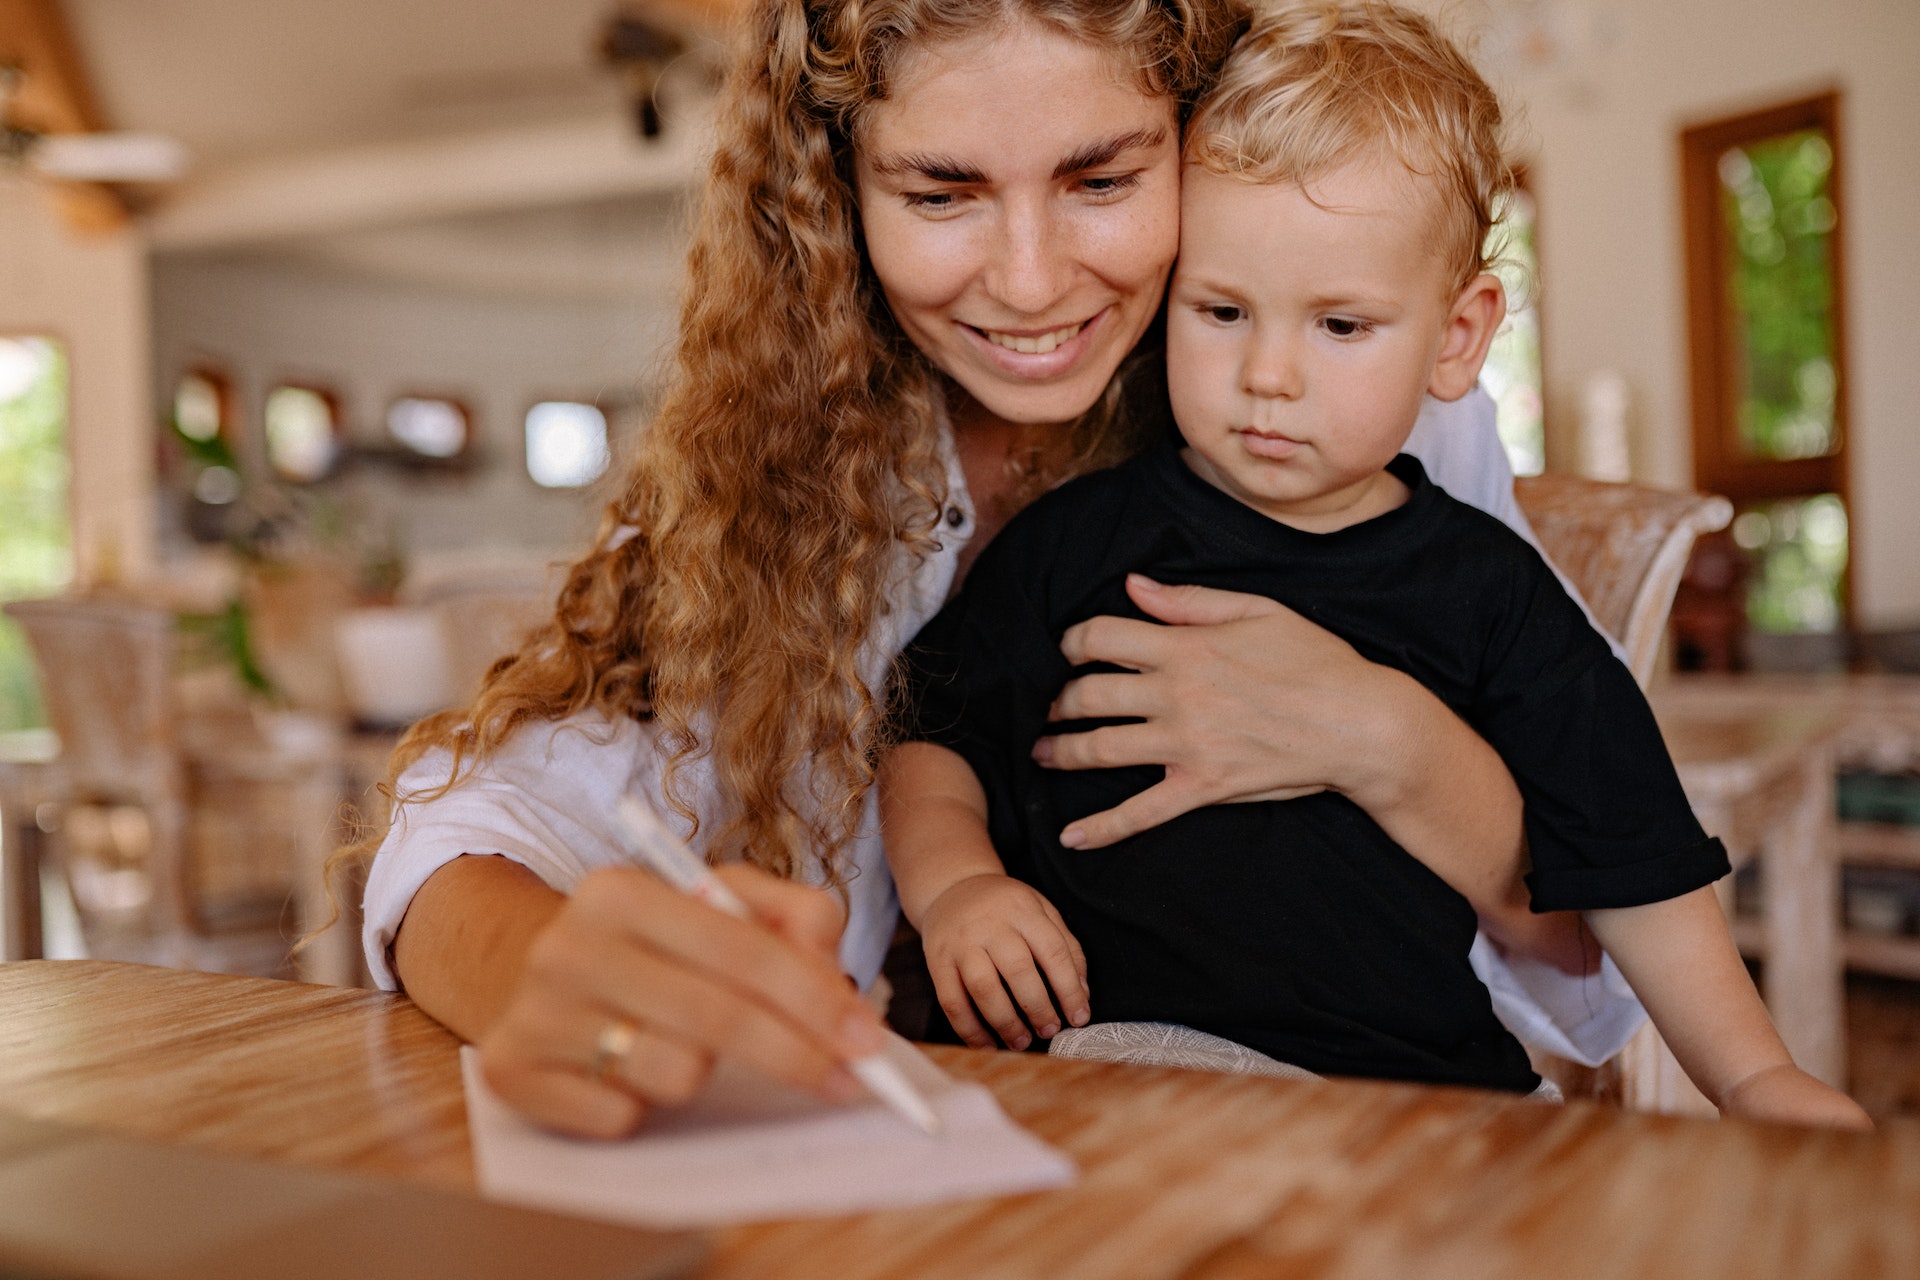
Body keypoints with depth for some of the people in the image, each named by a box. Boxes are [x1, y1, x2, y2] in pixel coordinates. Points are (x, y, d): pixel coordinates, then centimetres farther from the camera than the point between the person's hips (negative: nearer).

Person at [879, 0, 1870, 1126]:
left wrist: (1758, 1079, 6)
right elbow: (934, 749, 14)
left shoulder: (1489, 592, 7)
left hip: (1417, 1082, 1)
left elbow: (1642, 873, 12)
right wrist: (954, 884, -5)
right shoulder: (1074, 544, 6)